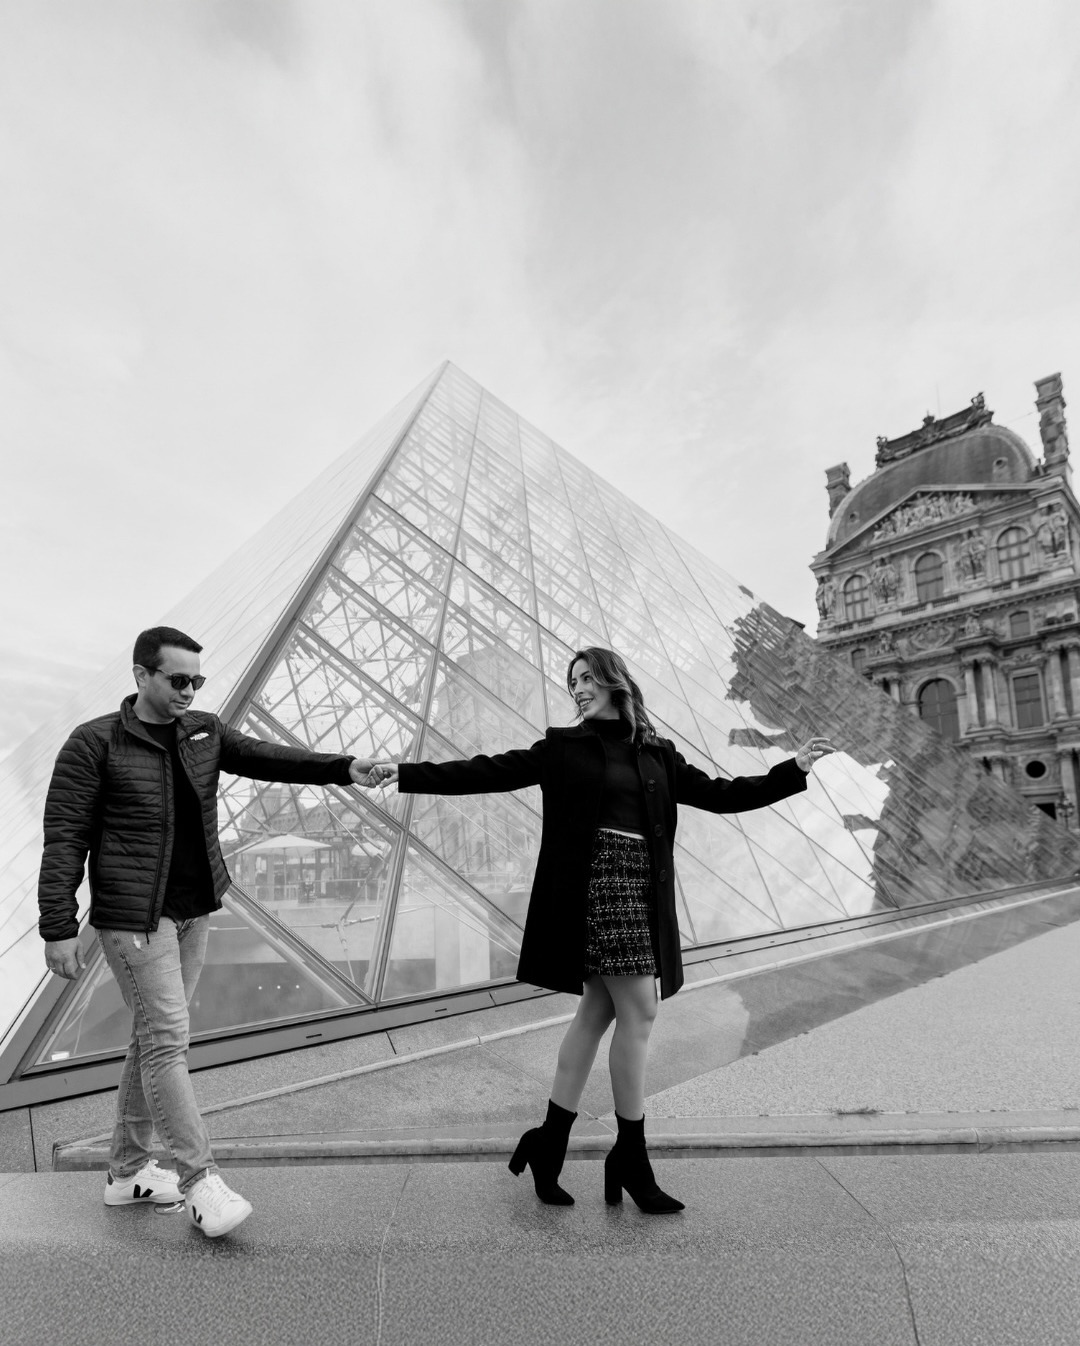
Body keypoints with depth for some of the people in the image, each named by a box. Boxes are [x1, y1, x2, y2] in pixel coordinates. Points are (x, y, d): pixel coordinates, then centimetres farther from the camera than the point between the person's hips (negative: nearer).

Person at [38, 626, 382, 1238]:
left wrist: (343, 769, -15)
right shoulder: (94, 744, -9)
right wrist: (59, 928, -13)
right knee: (167, 1037, -6)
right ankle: (200, 1179, 4)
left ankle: (128, 1171, 30)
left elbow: (267, 757, -2)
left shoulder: (205, 731, 6)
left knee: (155, 1036, 15)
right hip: (134, 915, -6)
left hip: (194, 911, 6)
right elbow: (64, 840, -9)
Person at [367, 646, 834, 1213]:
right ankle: (630, 1157, 13)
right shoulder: (562, 747, 3)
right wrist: (406, 772, -7)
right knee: (638, 1011, -5)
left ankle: (547, 1145, 25)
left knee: (598, 1011, 10)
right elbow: (486, 773, -1)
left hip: (644, 890, 5)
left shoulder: (658, 755, 13)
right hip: (596, 884, -5)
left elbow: (720, 795, 14)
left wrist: (794, 769, 10)